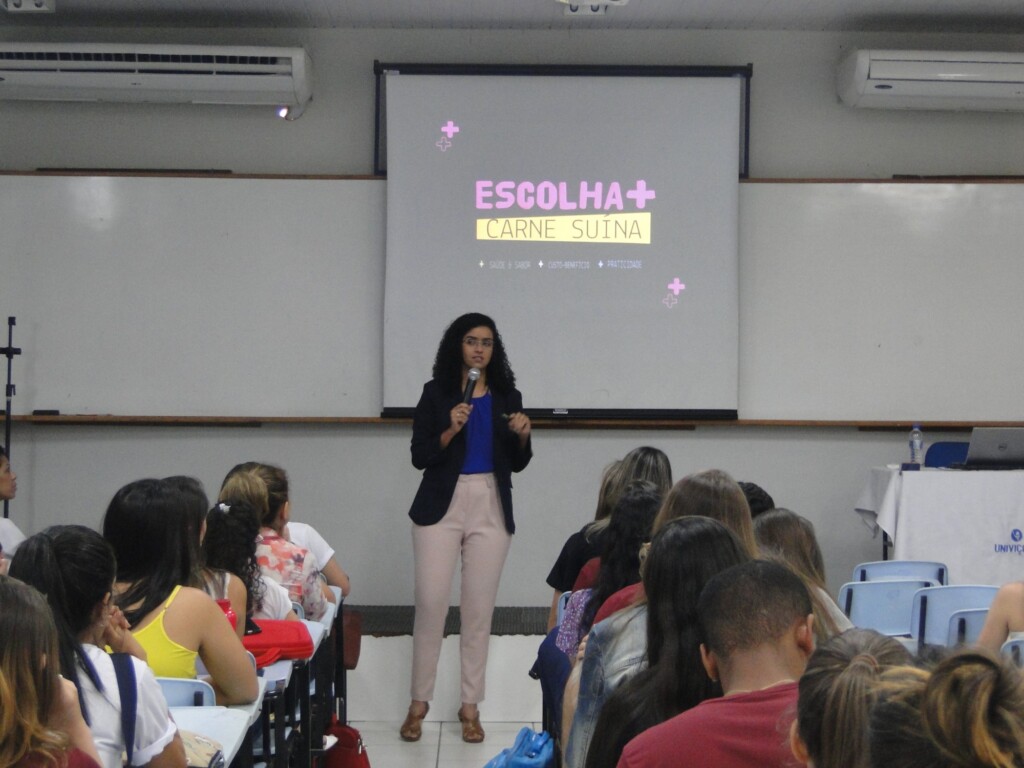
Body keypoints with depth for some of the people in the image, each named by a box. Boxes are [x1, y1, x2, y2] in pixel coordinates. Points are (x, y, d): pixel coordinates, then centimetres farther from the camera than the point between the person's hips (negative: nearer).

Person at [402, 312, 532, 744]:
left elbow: (517, 464, 10)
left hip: (491, 509, 2)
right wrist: (450, 430, -19)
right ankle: (419, 703, 10)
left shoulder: (507, 395, 7)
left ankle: (470, 707, 14)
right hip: (442, 506, -2)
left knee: (479, 609, 4)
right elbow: (419, 457, -4)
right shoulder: (436, 392, 0)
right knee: (430, 603, -3)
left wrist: (523, 436, -10)